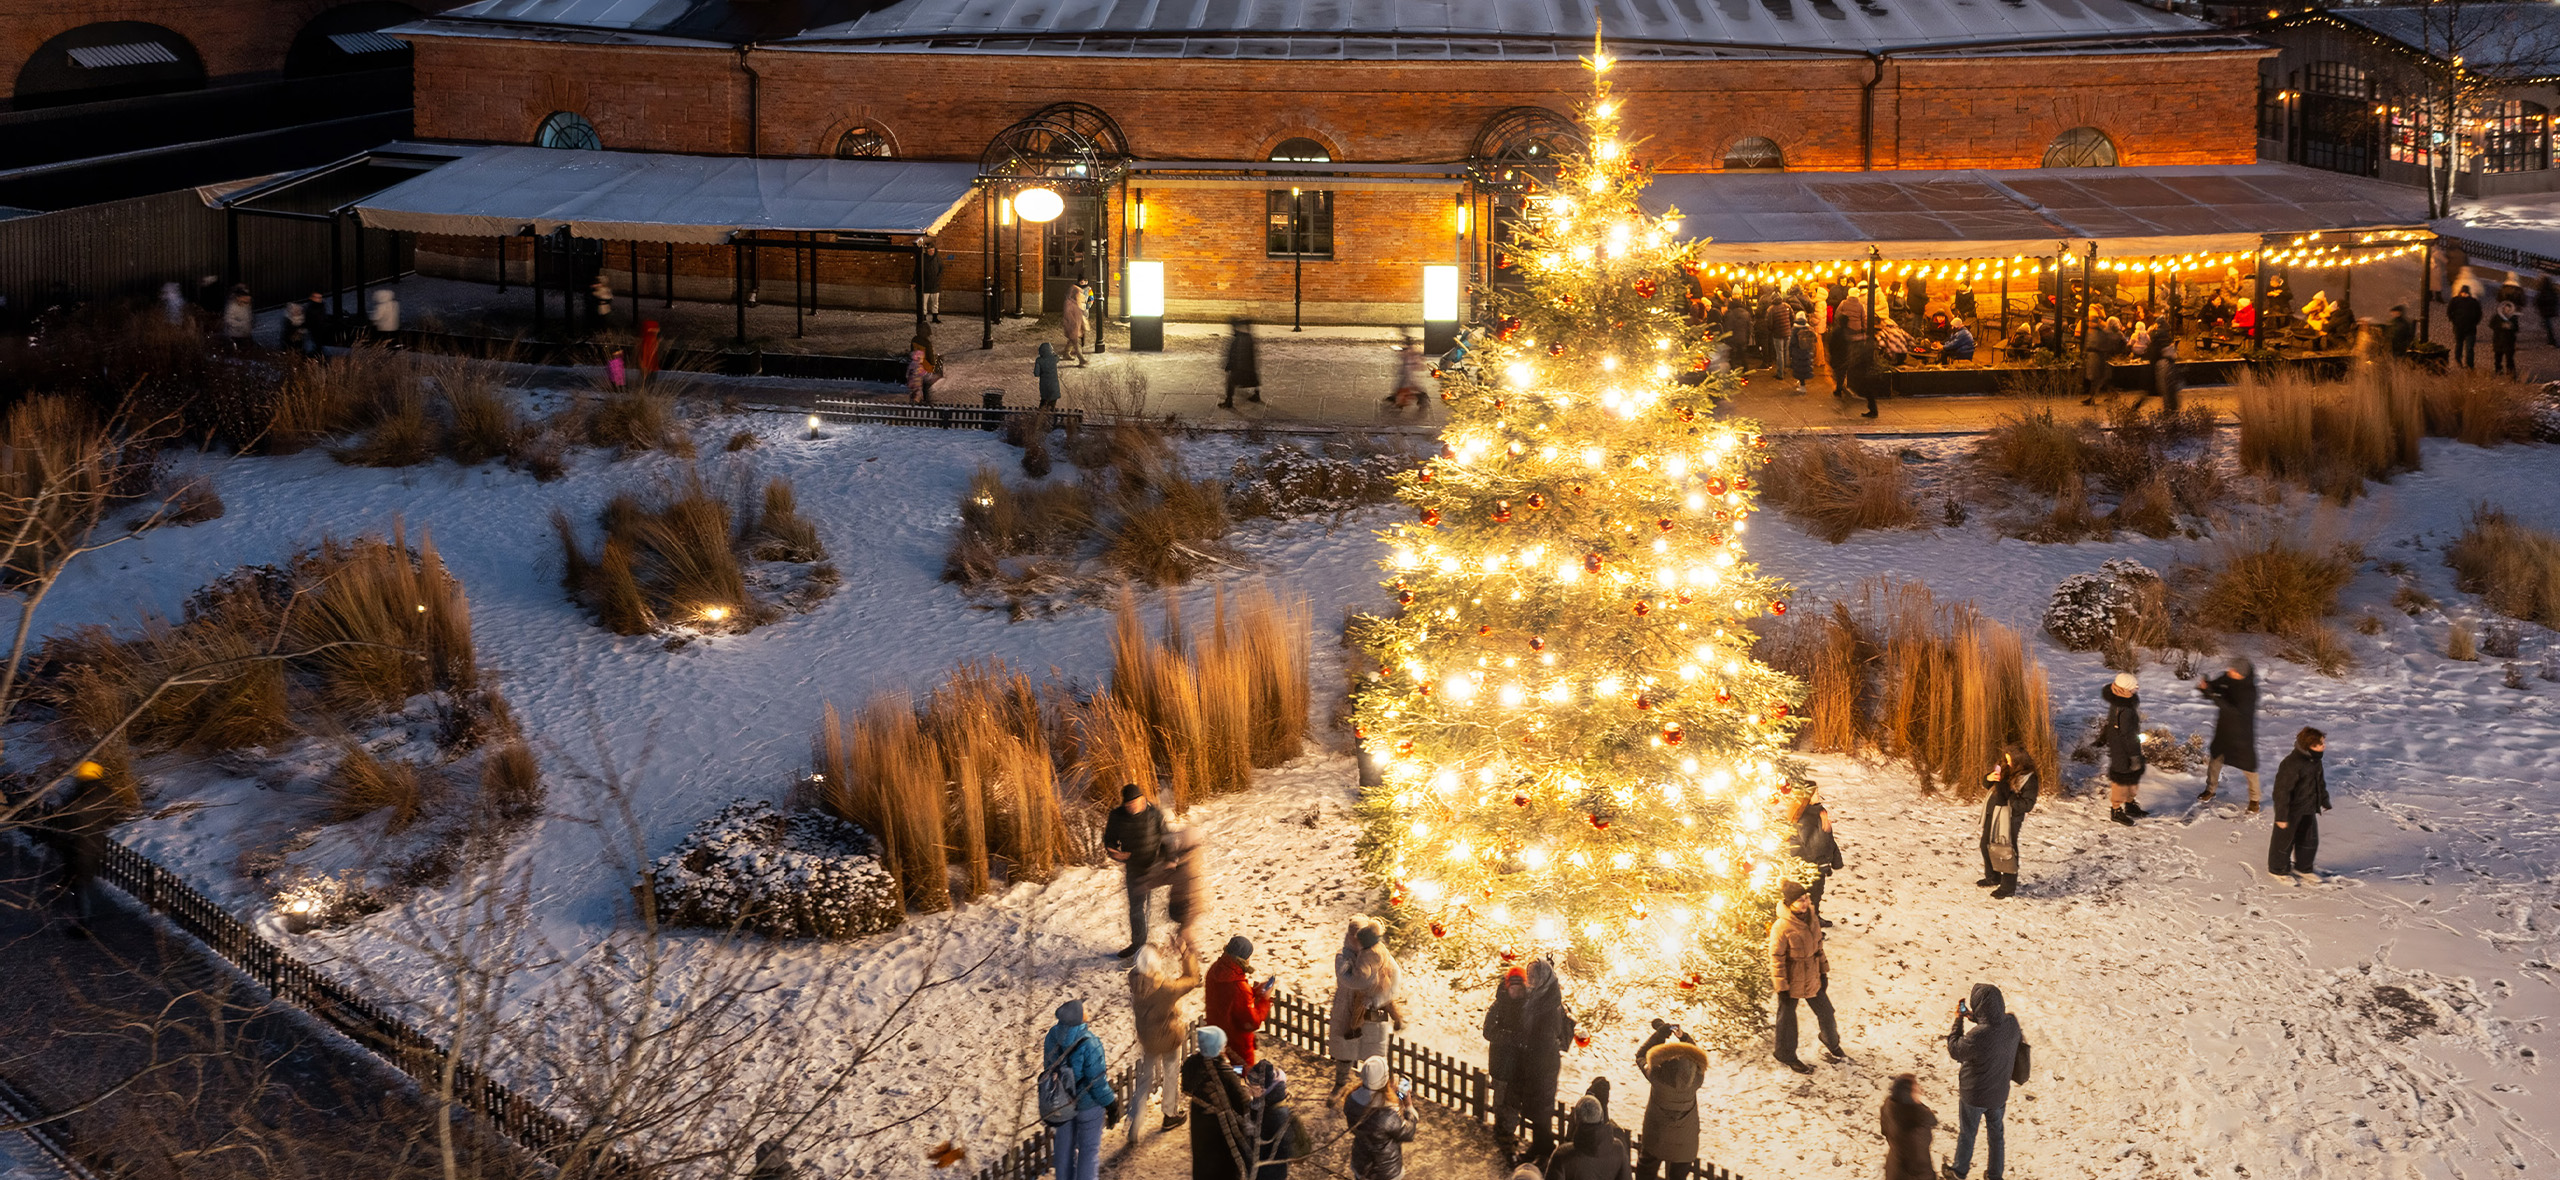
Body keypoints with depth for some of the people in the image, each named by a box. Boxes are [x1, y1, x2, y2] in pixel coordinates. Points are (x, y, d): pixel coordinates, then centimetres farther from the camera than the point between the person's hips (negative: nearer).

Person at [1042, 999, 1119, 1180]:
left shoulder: (1053, 1035, -16)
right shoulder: (1090, 1044, -33)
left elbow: (1049, 1068, -1)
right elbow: (1097, 1082, -25)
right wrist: (1111, 1104, -8)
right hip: (1088, 1103, -5)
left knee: (1065, 1144, 23)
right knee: (1089, 1148, 13)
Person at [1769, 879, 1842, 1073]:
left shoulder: (1809, 917, -4)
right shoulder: (1781, 927, -27)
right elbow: (1777, 959, -20)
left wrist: (1823, 971, 14)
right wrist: (1782, 988, -17)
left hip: (1812, 977, 7)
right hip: (1792, 982, -7)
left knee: (1826, 1013, 20)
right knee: (1787, 1019, 13)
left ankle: (1832, 1045, 45)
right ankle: (1786, 1056, 33)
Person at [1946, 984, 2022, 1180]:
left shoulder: (1977, 1036, -38)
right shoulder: (2011, 1023, -20)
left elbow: (1955, 1051, -19)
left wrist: (1958, 1021, -12)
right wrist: (1973, 1017, -1)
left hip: (1974, 1095, -5)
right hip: (2000, 1093, 5)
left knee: (1967, 1133, 21)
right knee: (1996, 1133, 25)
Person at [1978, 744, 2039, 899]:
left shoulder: (2029, 780, -18)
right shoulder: (2005, 769, 4)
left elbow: (2027, 805, -21)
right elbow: (1987, 786, 15)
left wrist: (2008, 794, -28)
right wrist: (1988, 778, -9)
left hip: (2009, 820, -9)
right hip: (1992, 815, 9)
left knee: (2006, 852, -2)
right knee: (1986, 846, 22)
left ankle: (2008, 888, 11)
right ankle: (1992, 878, 42)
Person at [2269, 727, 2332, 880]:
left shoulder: (2315, 760, -2)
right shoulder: (2291, 764, -30)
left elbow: (2320, 782, 16)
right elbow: (2282, 790, -26)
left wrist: (2325, 802, 23)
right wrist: (2281, 816, -22)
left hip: (2308, 809, 8)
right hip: (2291, 810, -8)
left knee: (2310, 839, 20)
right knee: (2284, 839, 10)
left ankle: (2303, 867, 40)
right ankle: (2278, 869, 30)